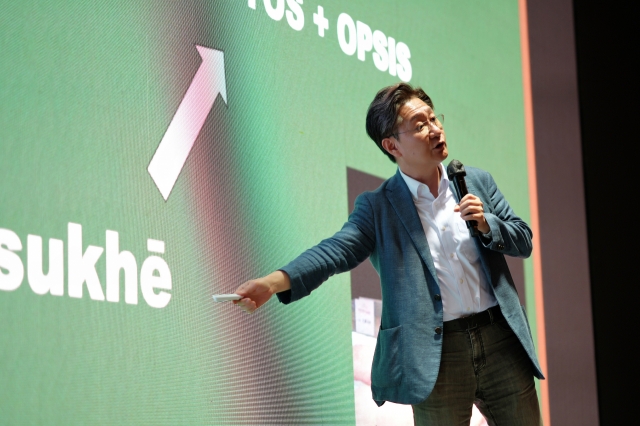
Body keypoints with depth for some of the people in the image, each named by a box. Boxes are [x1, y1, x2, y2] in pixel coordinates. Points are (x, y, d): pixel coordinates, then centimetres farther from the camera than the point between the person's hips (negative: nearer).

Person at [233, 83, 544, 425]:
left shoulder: (477, 182, 10)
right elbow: (337, 250, -14)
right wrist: (274, 282, -32)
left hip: (500, 340, 3)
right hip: (437, 357, -3)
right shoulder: (378, 206, 0)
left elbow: (524, 242, 13)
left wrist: (485, 224, -10)